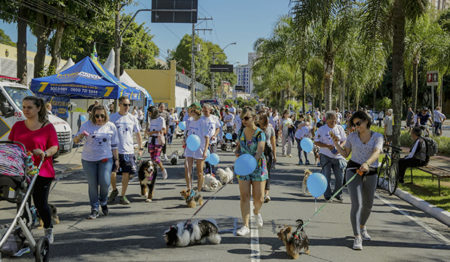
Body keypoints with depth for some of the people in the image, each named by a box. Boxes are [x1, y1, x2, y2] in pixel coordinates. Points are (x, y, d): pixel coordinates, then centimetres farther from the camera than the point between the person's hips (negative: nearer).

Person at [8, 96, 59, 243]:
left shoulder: (47, 127, 0)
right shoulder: (18, 126, 11)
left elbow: (55, 147, -3)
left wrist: (45, 153, -22)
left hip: (41, 172, -3)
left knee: (41, 203, 2)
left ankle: (48, 230, 25)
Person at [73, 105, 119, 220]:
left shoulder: (111, 127, 3)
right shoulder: (87, 125, -1)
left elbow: (114, 145, 8)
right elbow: (75, 140, -1)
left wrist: (116, 160, 7)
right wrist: (80, 136, -24)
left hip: (105, 159, 0)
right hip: (89, 159, 0)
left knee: (105, 182, -11)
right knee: (92, 185, 3)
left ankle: (103, 202, 19)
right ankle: (94, 209, 16)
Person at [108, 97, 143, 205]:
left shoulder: (133, 118, 6)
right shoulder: (112, 118, -1)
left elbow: (138, 134, 14)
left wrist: (140, 148, 9)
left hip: (128, 151, 2)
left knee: (126, 173, 2)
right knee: (111, 172, -4)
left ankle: (123, 195, 16)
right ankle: (114, 190, 24)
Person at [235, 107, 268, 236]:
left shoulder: (260, 133, -12)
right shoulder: (242, 132, 4)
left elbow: (260, 150, -25)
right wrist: (237, 152, -3)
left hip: (258, 167, -3)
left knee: (259, 198, 2)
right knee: (244, 196, -4)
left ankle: (257, 211, 37)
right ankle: (245, 226, -2)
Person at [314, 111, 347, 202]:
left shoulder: (339, 128, 7)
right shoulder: (321, 129, -2)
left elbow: (344, 140, 10)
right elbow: (316, 142, -5)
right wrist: (327, 146, -18)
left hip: (338, 156, 3)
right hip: (325, 156, -3)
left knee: (340, 176, 2)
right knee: (326, 176, 0)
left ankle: (338, 194, 19)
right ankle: (327, 195, 12)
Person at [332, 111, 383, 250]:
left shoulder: (377, 137, -2)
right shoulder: (352, 136, 3)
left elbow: (376, 153, -20)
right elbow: (345, 154, 12)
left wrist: (367, 163, -39)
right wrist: (336, 144, -4)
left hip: (370, 173, 2)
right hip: (353, 170, -1)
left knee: (368, 204, 16)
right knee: (357, 204, -15)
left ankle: (362, 226, 44)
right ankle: (357, 237, -14)